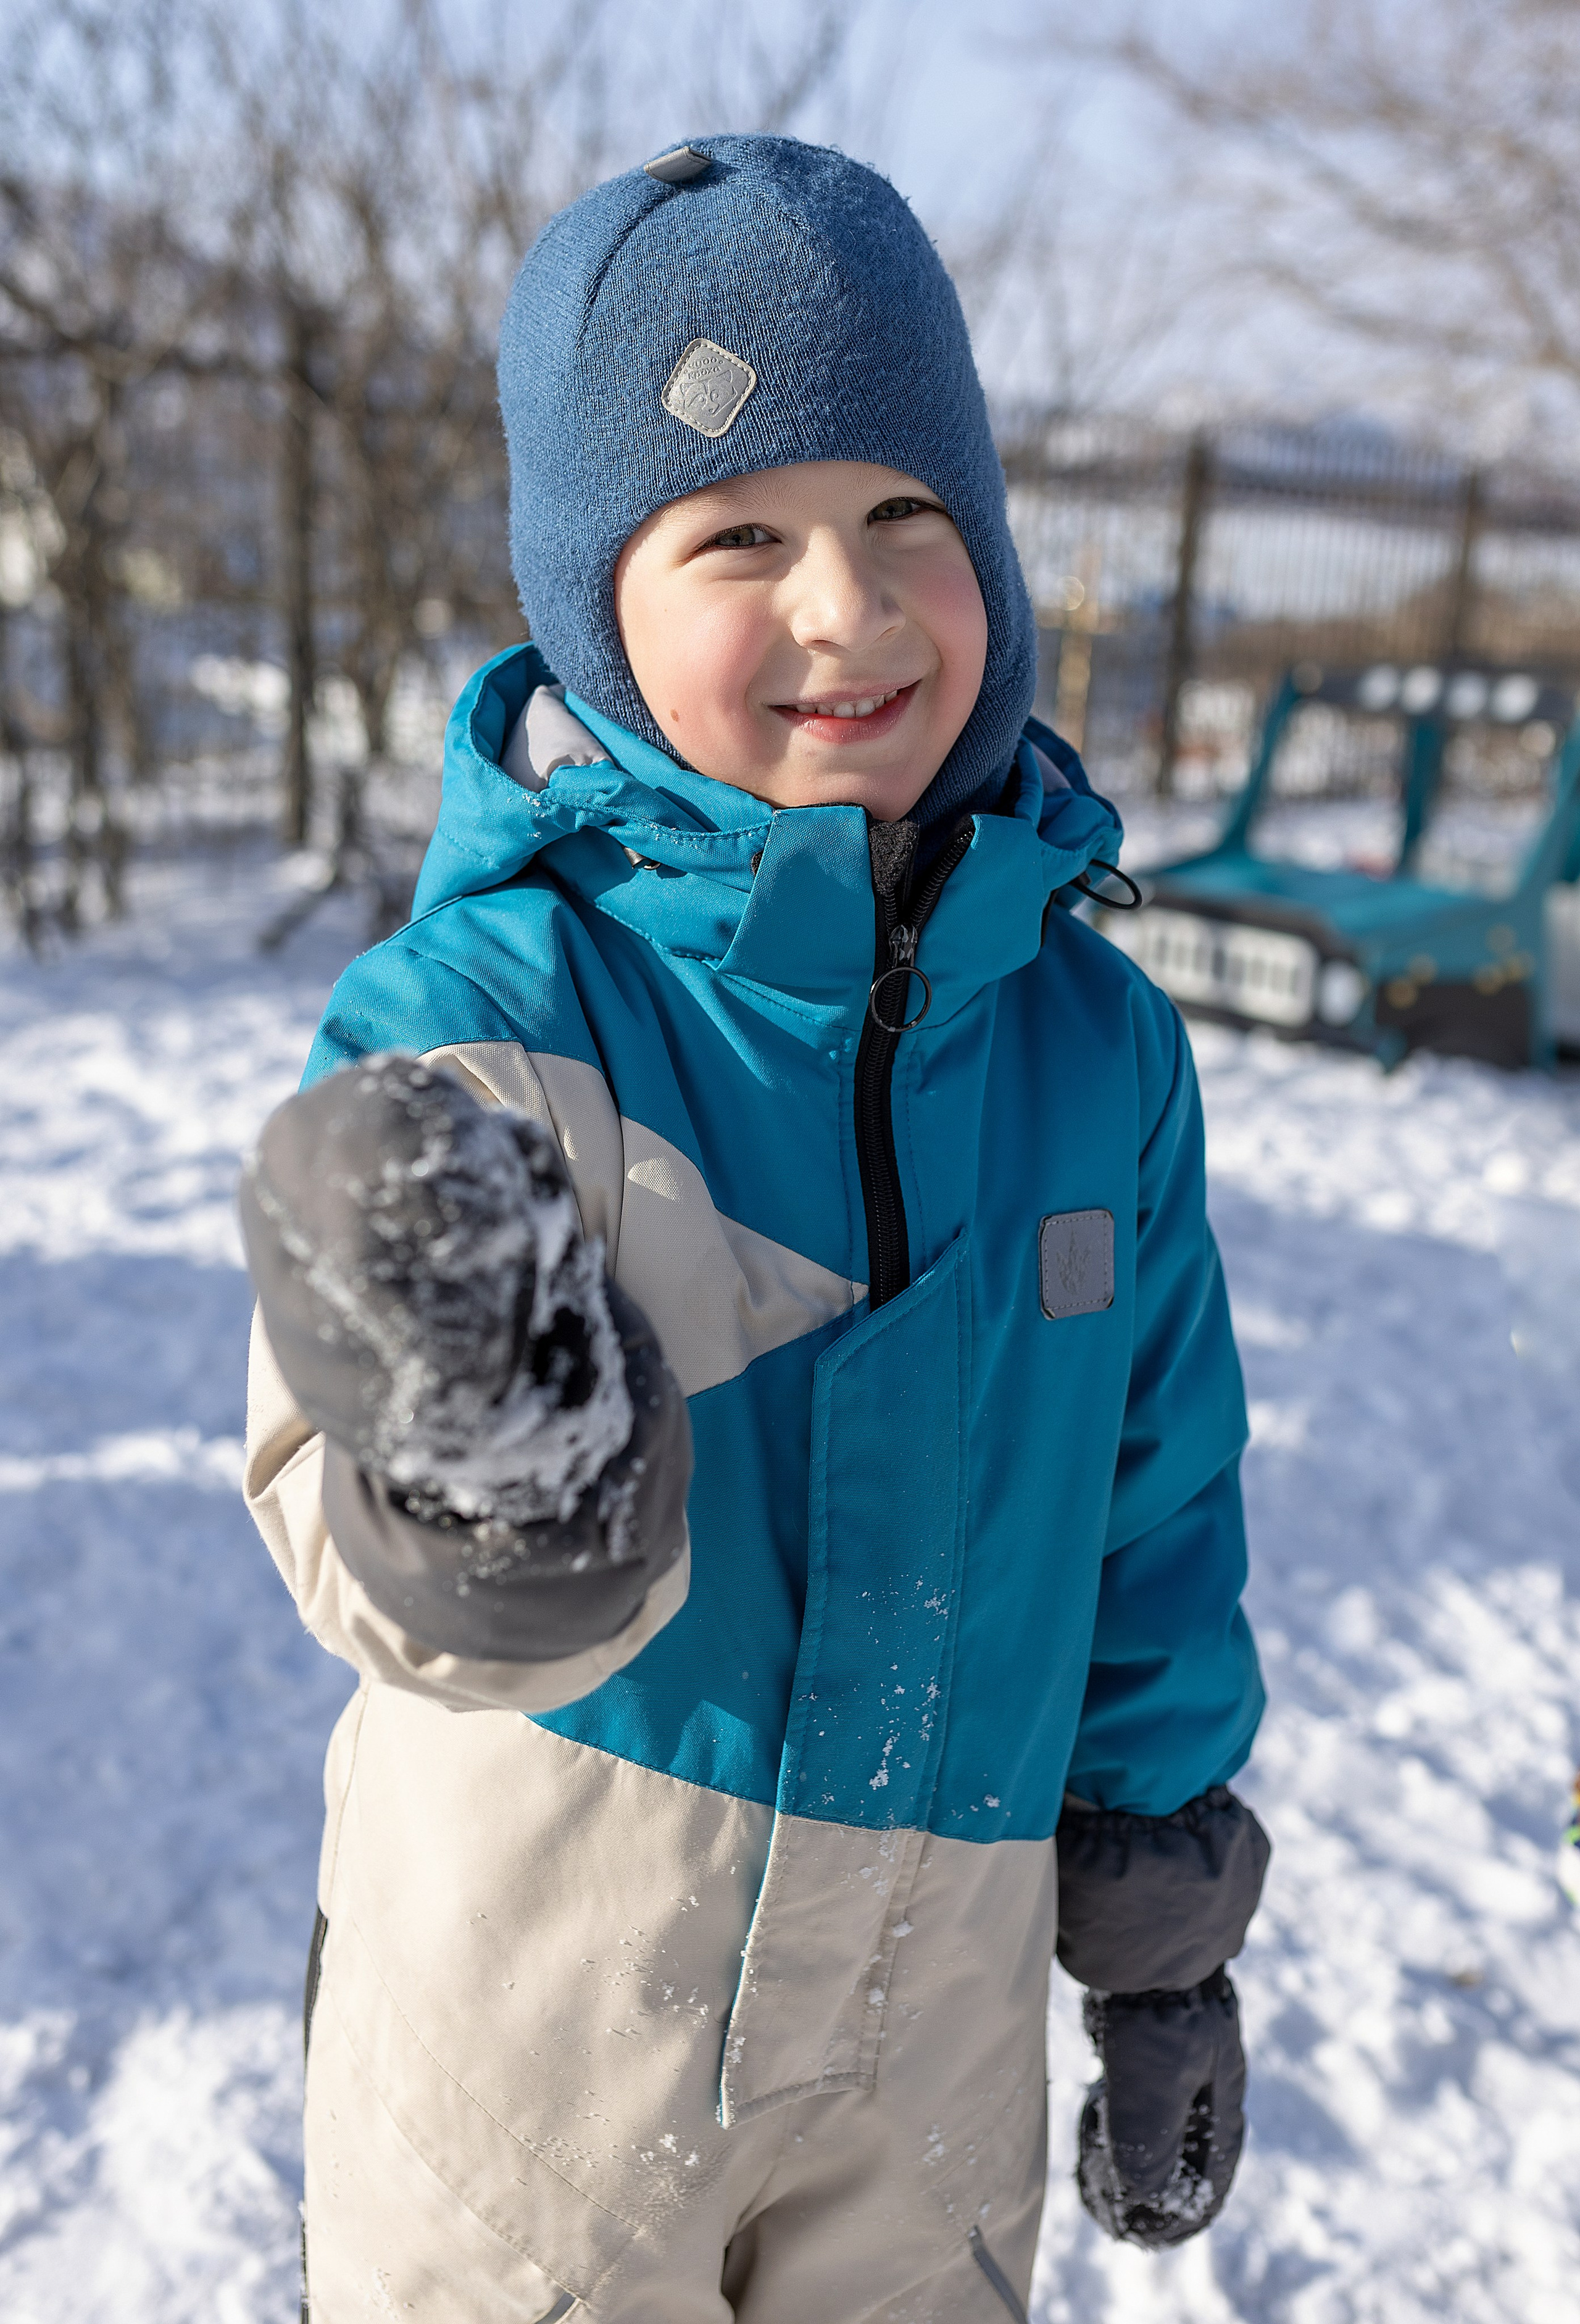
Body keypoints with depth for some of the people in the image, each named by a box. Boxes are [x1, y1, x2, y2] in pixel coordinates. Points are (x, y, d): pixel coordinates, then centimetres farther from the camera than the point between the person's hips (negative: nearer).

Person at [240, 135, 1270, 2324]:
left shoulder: (1097, 1039, -5)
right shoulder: (472, 1008, -18)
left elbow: (1157, 1525, 4)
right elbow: (415, 1593, -27)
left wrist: (1167, 1941, 11)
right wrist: (499, 1484, -50)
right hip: (536, 1977, -3)